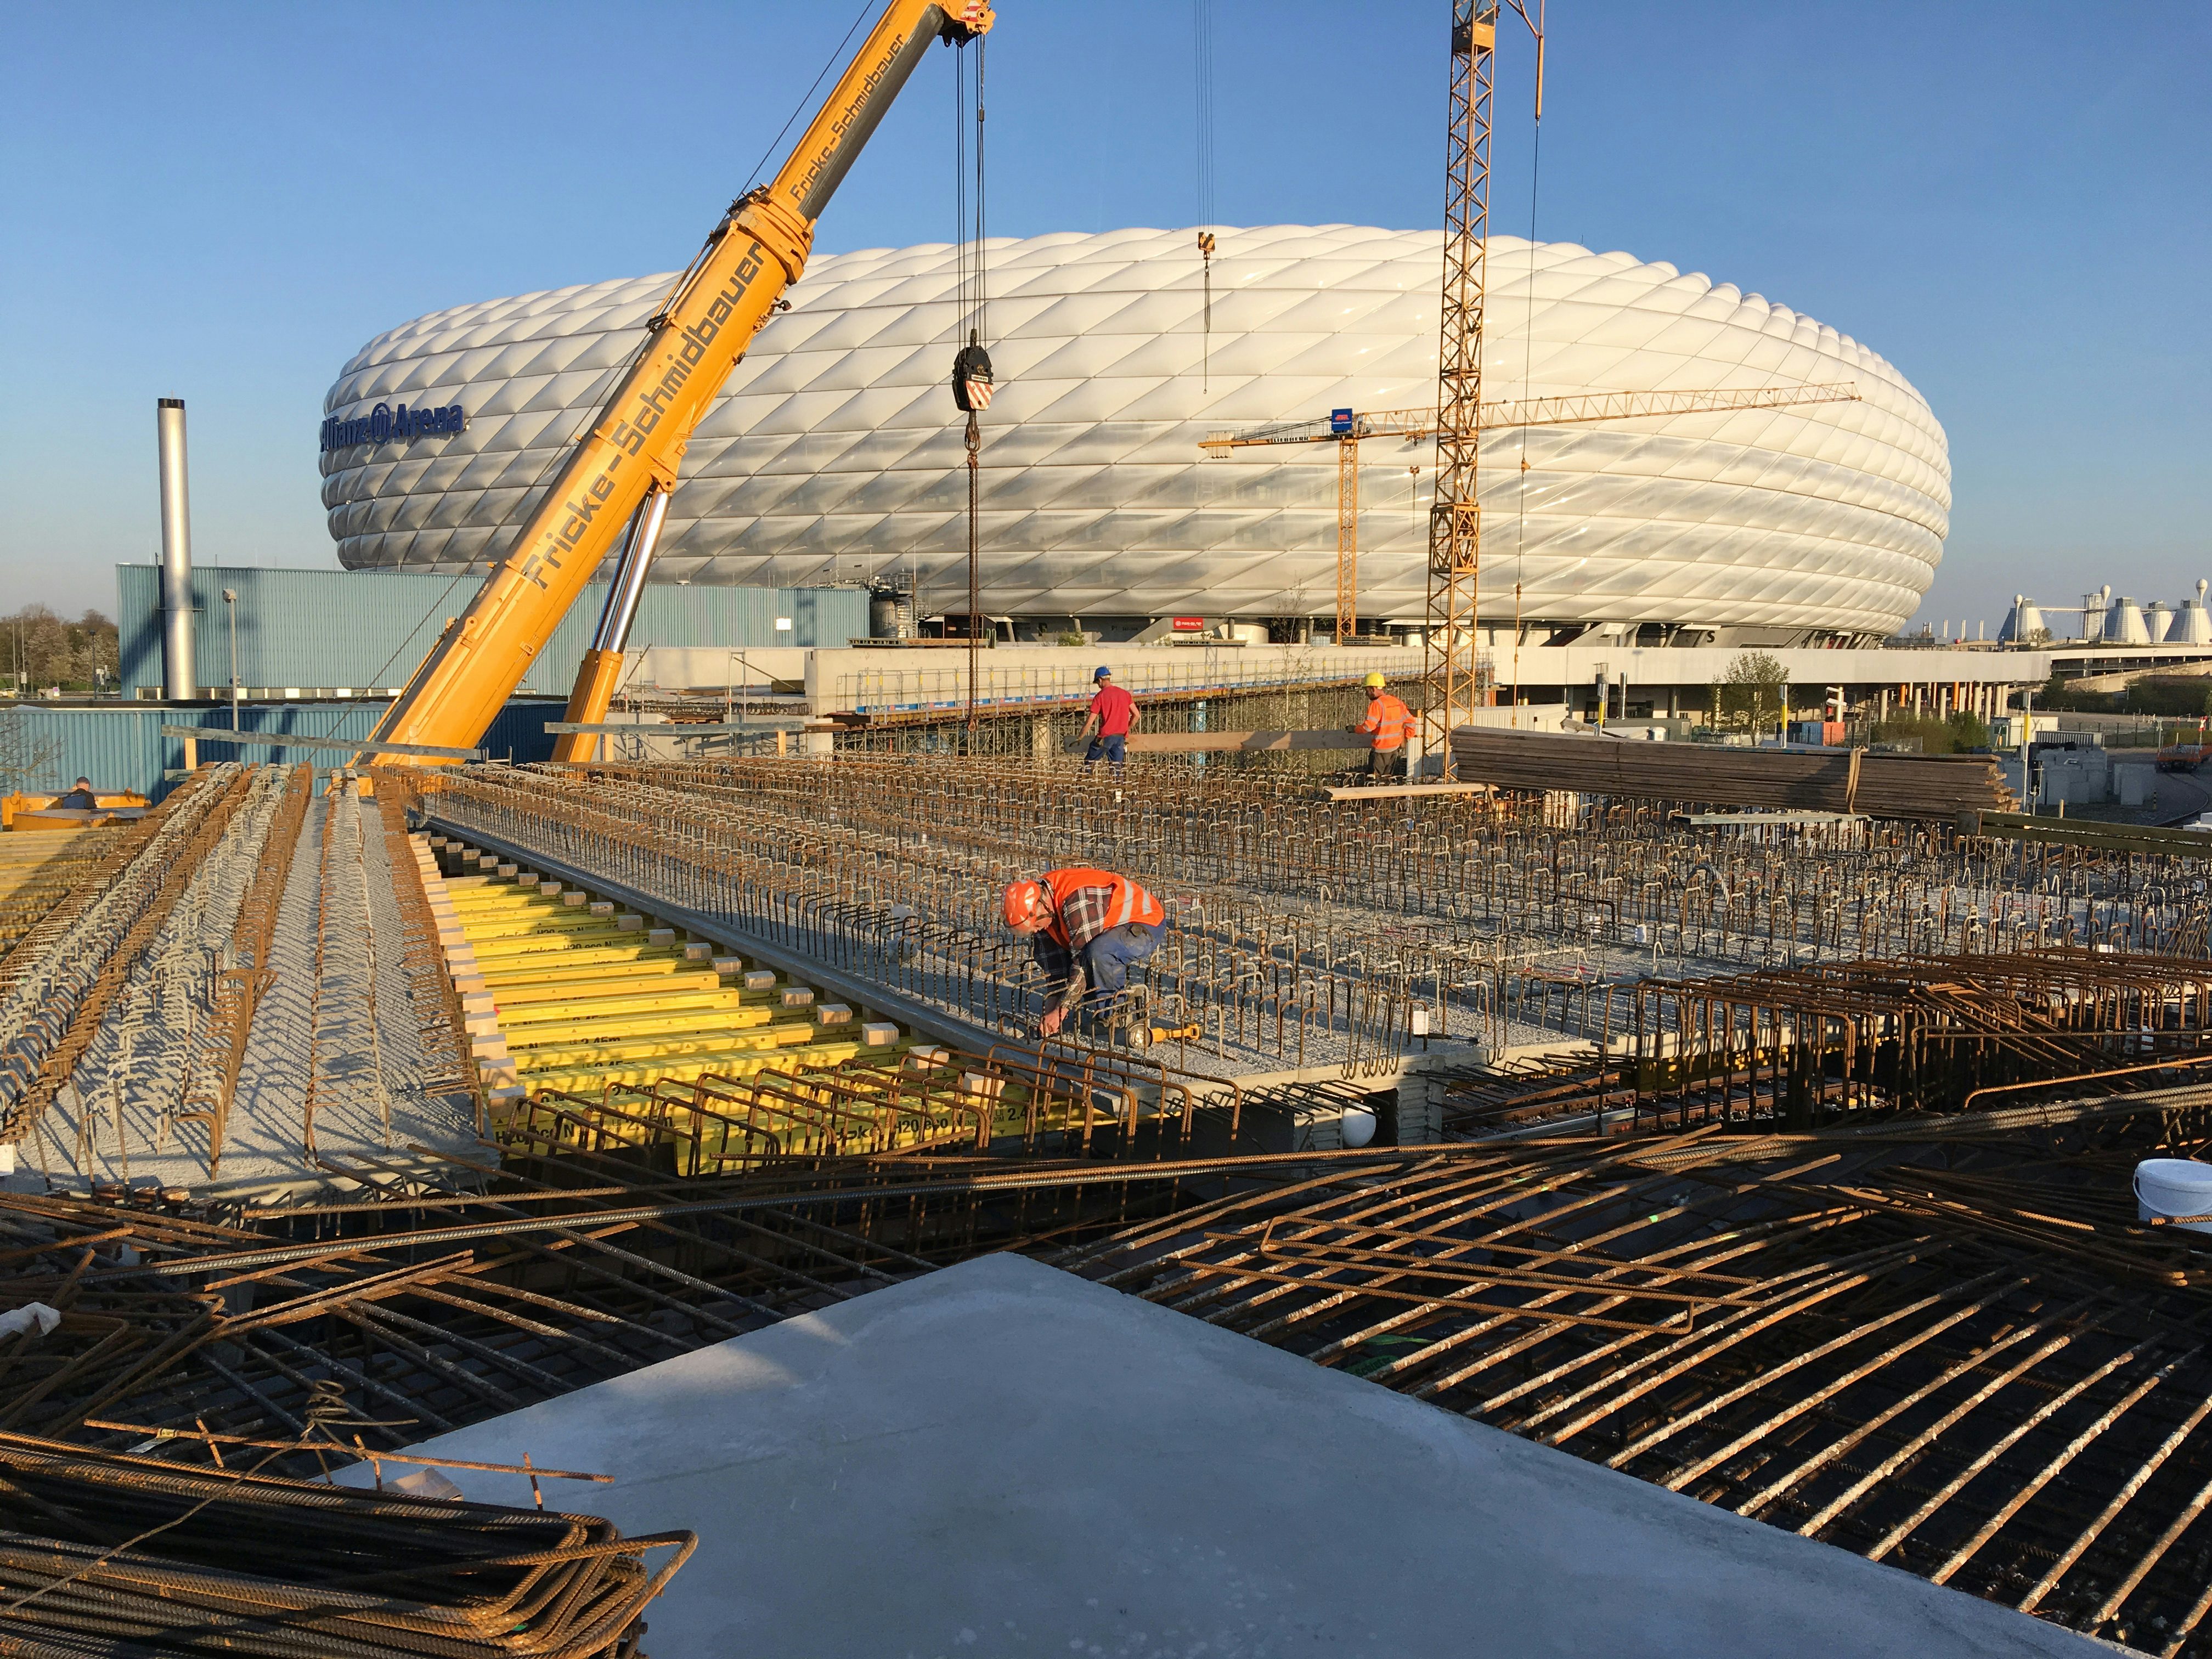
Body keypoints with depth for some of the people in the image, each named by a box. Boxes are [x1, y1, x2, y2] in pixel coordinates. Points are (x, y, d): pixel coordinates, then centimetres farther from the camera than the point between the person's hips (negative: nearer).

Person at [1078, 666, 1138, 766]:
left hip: (1106, 736, -5)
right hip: (1122, 737, 5)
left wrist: (1079, 738, 3)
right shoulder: (1125, 694, 9)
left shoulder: (1100, 696, -5)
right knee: (1117, 766, 6)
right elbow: (1136, 715, 9)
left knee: (1088, 761, 8)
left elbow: (1090, 722, -6)